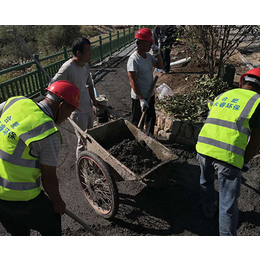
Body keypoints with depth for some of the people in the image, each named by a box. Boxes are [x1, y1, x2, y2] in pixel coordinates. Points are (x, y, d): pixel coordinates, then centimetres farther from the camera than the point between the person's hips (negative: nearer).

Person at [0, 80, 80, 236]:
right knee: (51, 225, 20)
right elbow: (49, 178, -14)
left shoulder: (17, 101, -3)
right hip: (19, 197, -7)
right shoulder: (50, 135, -22)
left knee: (19, 233, 29)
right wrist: (58, 203, 4)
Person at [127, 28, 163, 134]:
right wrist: (141, 99, -26)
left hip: (150, 95, 9)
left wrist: (158, 54, -4)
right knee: (137, 123, 6)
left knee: (151, 119, 21)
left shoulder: (149, 56, 4)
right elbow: (133, 82, -24)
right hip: (138, 97, -9)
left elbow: (160, 66, 15)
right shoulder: (133, 60, -21)